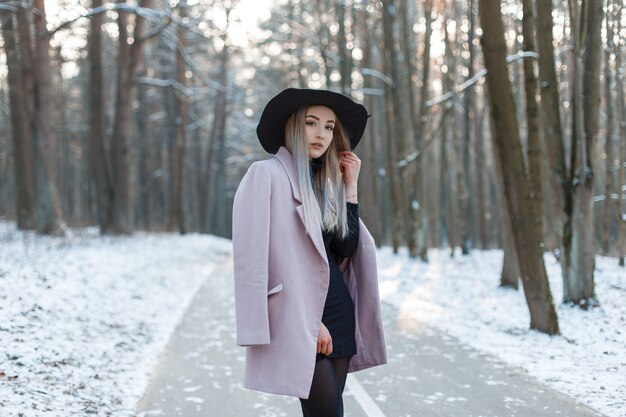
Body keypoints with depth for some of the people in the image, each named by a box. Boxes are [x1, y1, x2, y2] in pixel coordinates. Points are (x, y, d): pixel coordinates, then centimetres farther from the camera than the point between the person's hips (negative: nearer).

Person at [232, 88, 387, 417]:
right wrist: (309, 320, -15)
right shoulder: (267, 175, -7)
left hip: (338, 314, 7)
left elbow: (345, 250, 9)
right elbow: (264, 256, -13)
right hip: (299, 319, -7)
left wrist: (350, 187, 6)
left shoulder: (326, 183, 16)